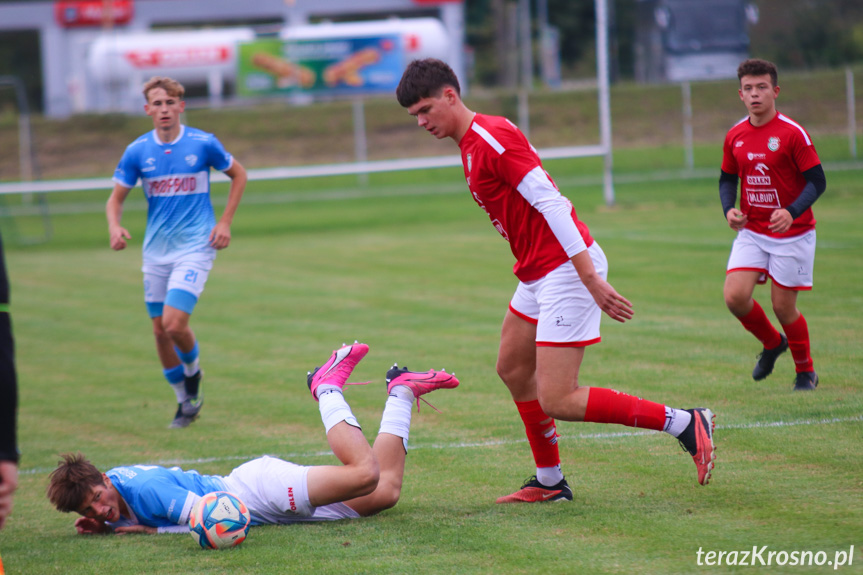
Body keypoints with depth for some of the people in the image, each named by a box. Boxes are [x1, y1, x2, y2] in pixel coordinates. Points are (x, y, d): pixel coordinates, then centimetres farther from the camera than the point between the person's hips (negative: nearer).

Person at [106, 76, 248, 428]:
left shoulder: (203, 144, -6)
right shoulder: (137, 152, 0)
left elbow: (238, 175, 9)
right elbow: (116, 198, 6)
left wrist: (225, 222, 1)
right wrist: (114, 227, -16)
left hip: (195, 247, -4)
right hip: (156, 251, 4)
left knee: (175, 323, -18)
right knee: (160, 331, 7)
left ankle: (193, 371, 14)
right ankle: (186, 401, 25)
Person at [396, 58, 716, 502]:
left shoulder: (491, 137, -16)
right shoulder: (472, 144, 16)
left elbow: (550, 202, -23)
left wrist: (590, 277, -28)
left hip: (566, 270, -11)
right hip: (538, 274, 11)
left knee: (556, 402, -12)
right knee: (512, 369, 20)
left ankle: (686, 424, -8)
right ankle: (549, 482, 31)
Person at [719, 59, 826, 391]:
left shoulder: (792, 134, -13)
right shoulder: (735, 136, 2)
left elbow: (817, 181, -13)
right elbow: (728, 178, 15)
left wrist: (792, 212, -28)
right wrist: (729, 209, -6)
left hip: (792, 233, -4)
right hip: (751, 232, 4)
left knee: (783, 306, -2)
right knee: (735, 296, -12)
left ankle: (805, 372, 22)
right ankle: (772, 343, 19)